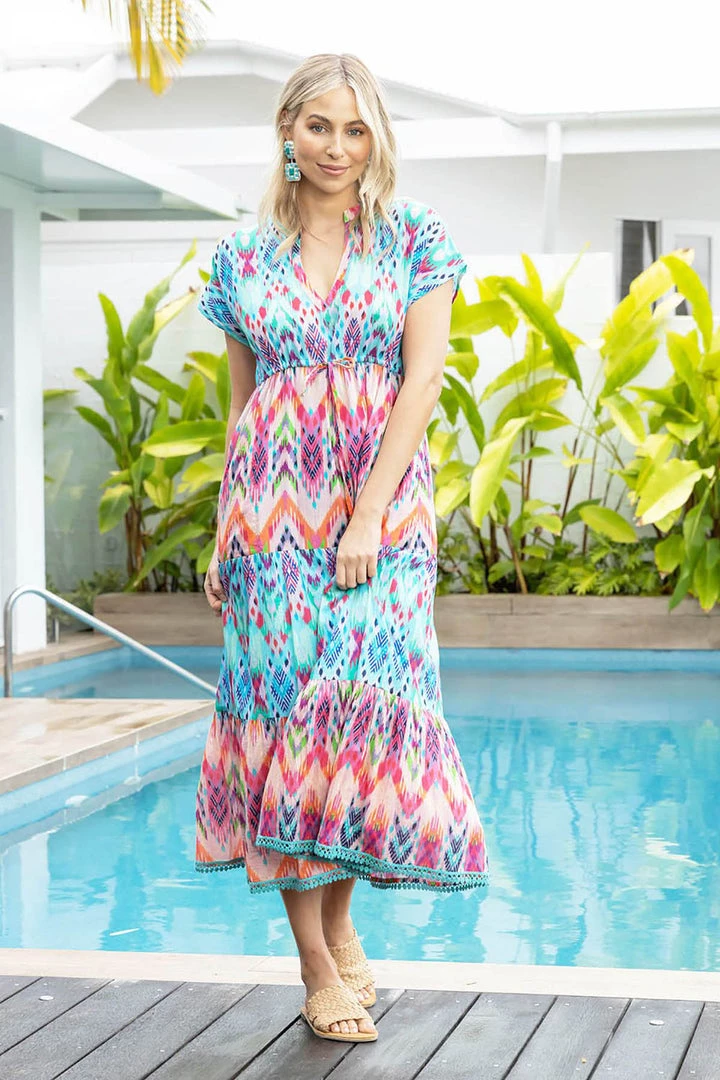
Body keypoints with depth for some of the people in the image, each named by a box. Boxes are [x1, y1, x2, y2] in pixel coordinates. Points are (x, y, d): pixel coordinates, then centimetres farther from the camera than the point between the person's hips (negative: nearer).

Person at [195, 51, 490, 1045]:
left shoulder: (415, 237, 3)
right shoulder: (245, 254, 10)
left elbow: (423, 378, -6)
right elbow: (240, 404, 13)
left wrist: (368, 514, -15)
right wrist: (224, 535, 8)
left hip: (383, 492, -1)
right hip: (272, 502, 1)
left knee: (365, 696, -4)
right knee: (285, 703, -2)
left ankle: (339, 916, 19)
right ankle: (317, 965, 4)